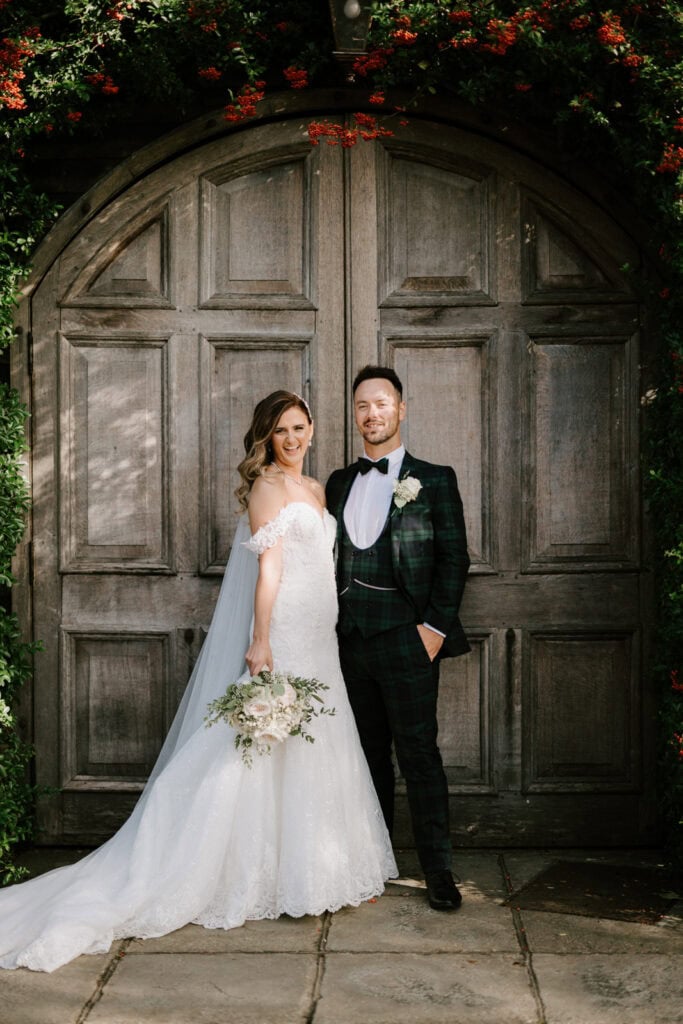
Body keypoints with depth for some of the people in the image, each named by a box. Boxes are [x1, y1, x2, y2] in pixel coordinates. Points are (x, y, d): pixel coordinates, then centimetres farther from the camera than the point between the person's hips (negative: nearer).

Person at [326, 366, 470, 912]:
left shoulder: (433, 479, 2)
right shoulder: (340, 483, 15)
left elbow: (454, 558, -3)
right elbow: (332, 558, 16)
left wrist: (436, 626, -11)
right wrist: (334, 626, 8)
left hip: (407, 639, -5)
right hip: (352, 639, 5)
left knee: (418, 753, -3)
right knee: (370, 755, 13)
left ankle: (439, 871, 6)